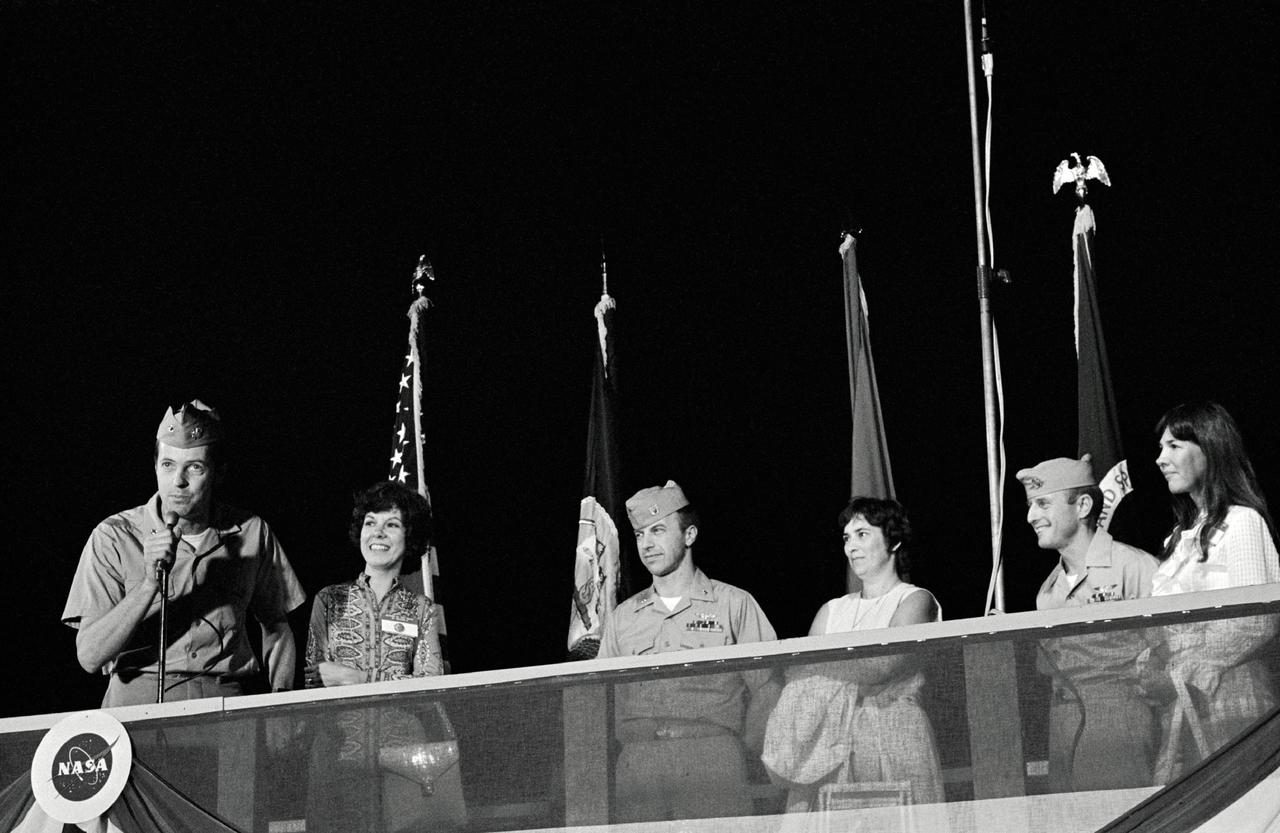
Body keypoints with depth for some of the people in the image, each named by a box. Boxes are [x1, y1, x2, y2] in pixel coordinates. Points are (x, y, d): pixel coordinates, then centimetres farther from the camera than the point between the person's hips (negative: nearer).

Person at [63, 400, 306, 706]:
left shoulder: (251, 532, 4)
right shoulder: (113, 537, -3)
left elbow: (276, 625, 18)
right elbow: (89, 656, -10)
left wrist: (281, 699, 3)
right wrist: (151, 583, -20)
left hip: (229, 704, 3)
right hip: (140, 701, -3)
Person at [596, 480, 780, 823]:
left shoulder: (734, 604, 8)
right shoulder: (622, 618, 18)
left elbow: (766, 688, 4)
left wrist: (744, 750, -5)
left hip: (714, 766, -3)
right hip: (637, 767, 3)